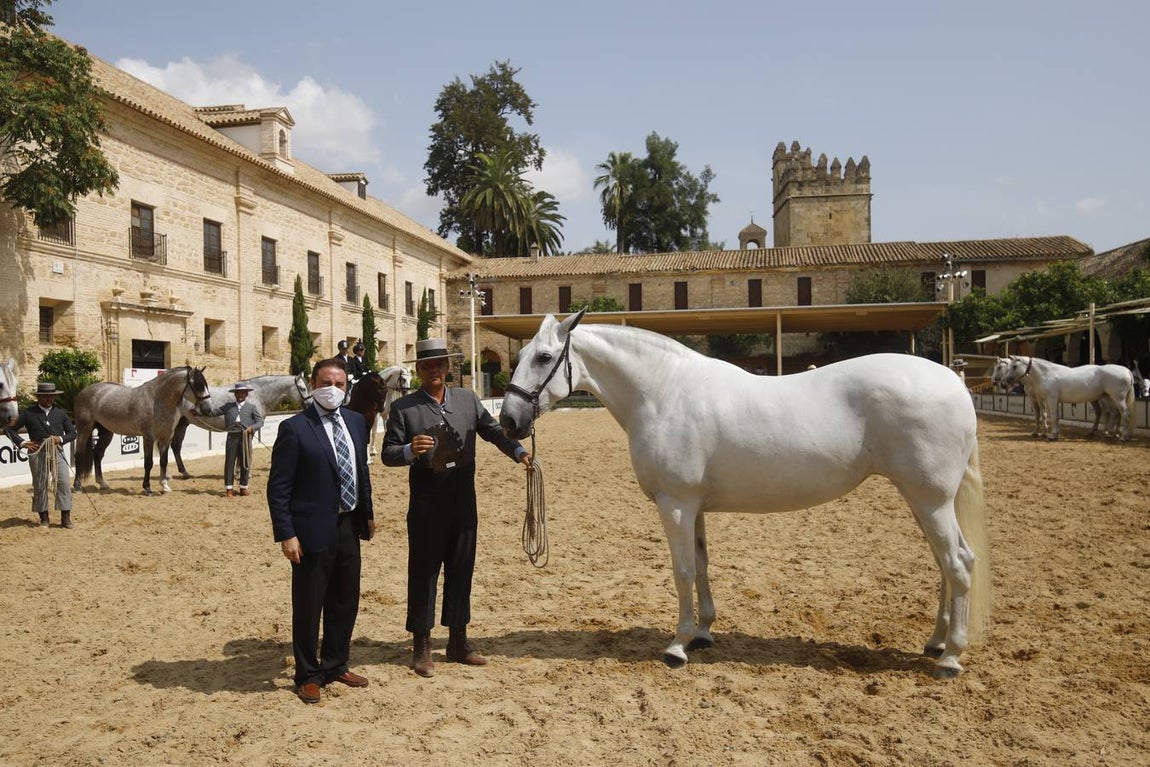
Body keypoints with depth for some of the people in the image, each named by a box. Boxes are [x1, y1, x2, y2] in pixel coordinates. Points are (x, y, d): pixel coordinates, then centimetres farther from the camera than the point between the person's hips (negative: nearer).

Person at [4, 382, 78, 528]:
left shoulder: (61, 413, 9)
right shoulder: (28, 413, 3)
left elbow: (72, 432, 13)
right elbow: (9, 429, 7)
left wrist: (61, 439, -7)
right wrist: (22, 443, -4)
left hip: (57, 452, 1)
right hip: (38, 453, -1)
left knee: (64, 483, -6)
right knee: (40, 486, 6)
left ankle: (66, 518, -2)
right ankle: (44, 518, 17)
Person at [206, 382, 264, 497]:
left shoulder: (252, 407, 9)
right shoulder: (228, 406, 13)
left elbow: (260, 421, 4)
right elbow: (213, 412, 13)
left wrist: (252, 427, -13)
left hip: (245, 436, -1)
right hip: (232, 436, 1)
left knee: (245, 462, 4)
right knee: (229, 462, 1)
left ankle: (243, 487, 14)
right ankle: (229, 488, 6)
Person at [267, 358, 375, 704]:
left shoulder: (356, 422, 7)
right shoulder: (294, 428, -11)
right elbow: (278, 487, -12)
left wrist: (368, 514, 14)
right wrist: (286, 534, -16)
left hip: (349, 526, 6)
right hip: (314, 531, -6)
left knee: (346, 602, 17)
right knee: (308, 607, 7)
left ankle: (335, 665, 34)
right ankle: (308, 676, 24)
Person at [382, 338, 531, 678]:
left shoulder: (468, 400, 7)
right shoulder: (403, 408, -3)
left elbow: (493, 430, 11)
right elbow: (388, 454, -5)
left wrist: (519, 452, -6)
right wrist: (410, 451, -26)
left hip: (464, 503, 4)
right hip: (426, 507, -4)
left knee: (461, 571, 12)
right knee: (423, 573, 5)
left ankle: (458, 642, 27)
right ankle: (421, 647, 19)